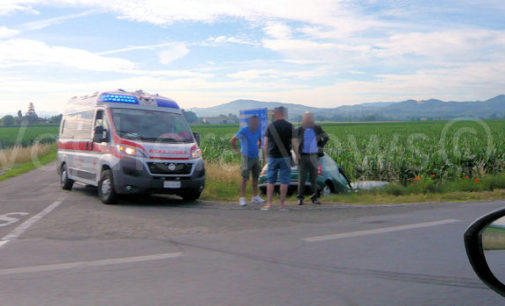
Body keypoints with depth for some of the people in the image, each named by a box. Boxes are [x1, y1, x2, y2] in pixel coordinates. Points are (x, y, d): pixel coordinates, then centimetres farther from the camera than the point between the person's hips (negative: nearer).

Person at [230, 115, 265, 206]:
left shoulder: (258, 130, 3)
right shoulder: (244, 130, -14)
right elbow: (232, 141, -12)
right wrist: (238, 151, -8)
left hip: (256, 157, 6)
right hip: (247, 157, -6)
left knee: (255, 178, 11)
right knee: (245, 179, -7)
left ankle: (255, 197, 21)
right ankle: (242, 199, -4)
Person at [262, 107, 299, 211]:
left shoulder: (270, 126, 1)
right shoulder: (289, 126, -3)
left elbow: (266, 143, 3)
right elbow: (294, 143, -5)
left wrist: (266, 155, 13)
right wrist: (297, 155, 7)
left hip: (272, 157, 1)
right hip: (285, 157, -1)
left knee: (270, 181, 8)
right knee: (284, 181, 3)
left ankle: (269, 204, 4)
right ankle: (282, 204, 4)